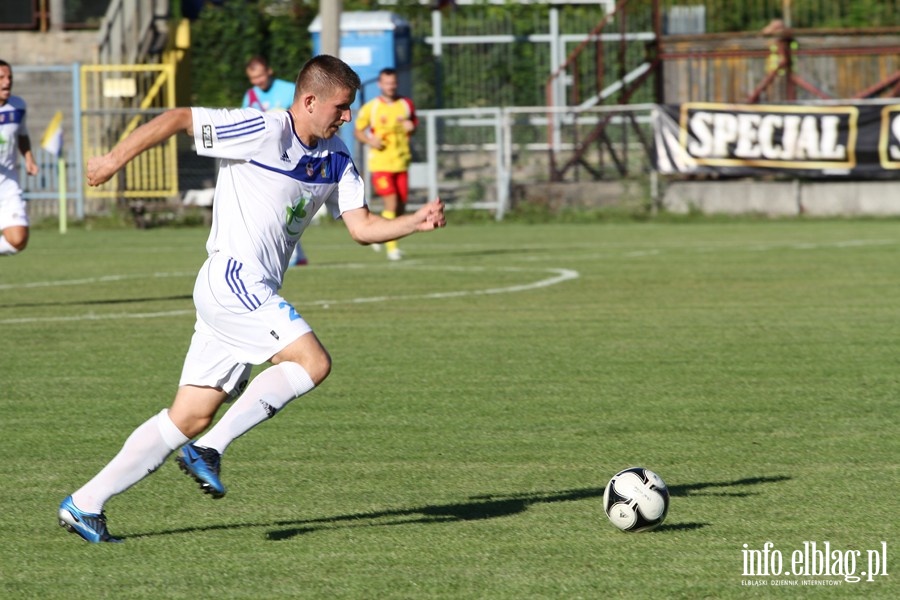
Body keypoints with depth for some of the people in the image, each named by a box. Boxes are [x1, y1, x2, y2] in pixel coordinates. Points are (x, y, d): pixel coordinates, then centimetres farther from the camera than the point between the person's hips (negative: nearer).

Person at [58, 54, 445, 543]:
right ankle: (209, 450, -15)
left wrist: (417, 222, -5)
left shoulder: (335, 158, 12)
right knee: (312, 361, -20)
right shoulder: (262, 132, -13)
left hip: (252, 296, 9)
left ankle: (85, 504, 9)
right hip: (231, 279, -9)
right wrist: (115, 159, -7)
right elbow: (178, 118, -9)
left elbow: (363, 227, 11)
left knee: (192, 417, 6)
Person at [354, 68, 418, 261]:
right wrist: (370, 141, -12)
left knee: (401, 207, 6)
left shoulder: (406, 105, 6)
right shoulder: (370, 108, -2)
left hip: (401, 163, 4)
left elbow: (414, 125, 19)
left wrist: (411, 128, -5)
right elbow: (358, 131, 7)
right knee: (391, 203, -16)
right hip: (380, 163, -4)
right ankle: (391, 246, -9)